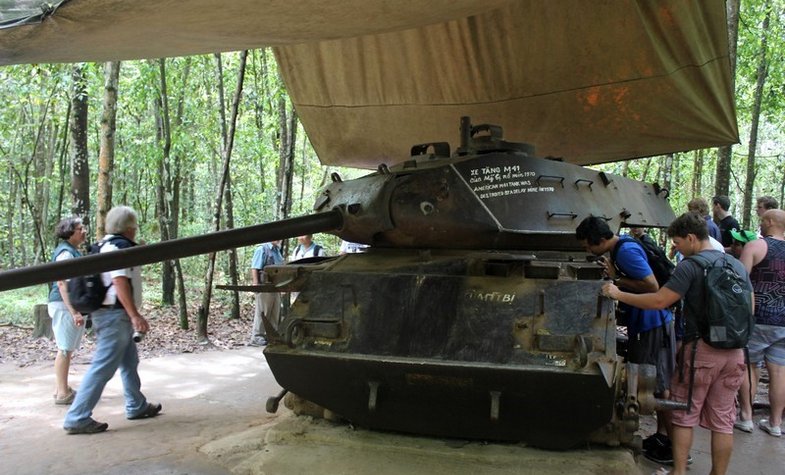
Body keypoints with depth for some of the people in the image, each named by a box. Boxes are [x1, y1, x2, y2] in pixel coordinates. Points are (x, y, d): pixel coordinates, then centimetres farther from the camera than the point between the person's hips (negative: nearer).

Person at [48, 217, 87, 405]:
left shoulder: (73, 251, 15)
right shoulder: (65, 252, -15)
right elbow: (62, 284, -22)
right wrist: (74, 312, -26)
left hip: (72, 306, 10)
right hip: (65, 306, -10)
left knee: (66, 349, 15)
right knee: (65, 349, -5)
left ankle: (62, 388, 24)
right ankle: (63, 393, 0)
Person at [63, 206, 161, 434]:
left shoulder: (107, 245, 17)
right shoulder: (120, 246, -14)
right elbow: (120, 282, -24)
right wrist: (135, 315, -26)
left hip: (109, 313, 11)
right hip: (115, 315, -11)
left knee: (129, 362, 20)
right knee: (103, 368, -8)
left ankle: (137, 406, 31)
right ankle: (78, 418, -6)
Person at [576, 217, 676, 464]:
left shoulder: (626, 252, -21)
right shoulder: (621, 248, 8)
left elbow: (652, 286, -24)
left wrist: (617, 279, -18)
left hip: (652, 326, -10)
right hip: (644, 324, 10)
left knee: (660, 387, -1)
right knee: (654, 385, 17)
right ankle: (662, 434, 28)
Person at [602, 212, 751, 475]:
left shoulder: (690, 266, -12)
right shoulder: (737, 265, 10)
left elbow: (659, 301, -19)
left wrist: (619, 294, -11)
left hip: (701, 351, -6)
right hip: (734, 353, 6)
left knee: (684, 416, 8)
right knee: (723, 421, 12)